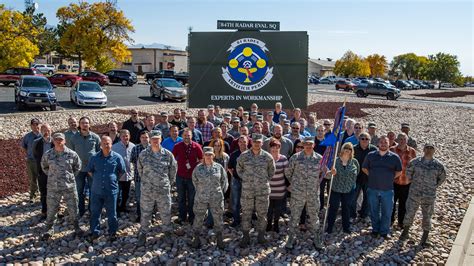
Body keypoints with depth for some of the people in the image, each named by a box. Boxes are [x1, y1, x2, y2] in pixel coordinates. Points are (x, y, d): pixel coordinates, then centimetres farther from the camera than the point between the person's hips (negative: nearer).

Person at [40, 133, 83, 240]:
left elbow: (77, 166, 10)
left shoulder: (71, 154, -6)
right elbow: (44, 166, 15)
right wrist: (51, 175, 8)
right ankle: (49, 229, 27)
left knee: (73, 208, 10)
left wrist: (71, 176, 6)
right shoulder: (48, 155, -4)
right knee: (51, 209, 10)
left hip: (69, 186, 0)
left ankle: (76, 227, 27)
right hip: (53, 187, 1)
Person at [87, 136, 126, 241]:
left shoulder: (117, 157, -4)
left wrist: (114, 179, 6)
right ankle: (95, 232, 25)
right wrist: (96, 179, 8)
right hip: (96, 190, 2)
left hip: (111, 190, -2)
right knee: (95, 212, 11)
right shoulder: (95, 157, 2)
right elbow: (89, 170, 16)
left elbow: (122, 171, 8)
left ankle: (112, 233, 22)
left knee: (112, 213, 8)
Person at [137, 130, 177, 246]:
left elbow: (173, 169, 8)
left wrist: (170, 182, 12)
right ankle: (143, 234, 24)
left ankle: (167, 231, 30)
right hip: (147, 190, 0)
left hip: (164, 190, 0)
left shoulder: (167, 154, -4)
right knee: (145, 213, 9)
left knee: (166, 212, 11)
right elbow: (140, 170, 11)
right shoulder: (143, 154, -3)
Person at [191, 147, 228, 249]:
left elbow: (224, 180, 7)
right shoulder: (198, 168, -1)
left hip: (216, 198, 0)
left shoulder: (219, 167, -1)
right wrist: (200, 190, 11)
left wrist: (221, 191, 7)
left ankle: (219, 238, 24)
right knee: (198, 218, 8)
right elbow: (194, 180, 11)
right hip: (201, 198, 0)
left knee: (219, 218, 8)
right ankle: (196, 237, 24)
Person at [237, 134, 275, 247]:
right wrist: (245, 179, 6)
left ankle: (261, 234, 25)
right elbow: (239, 169, 12)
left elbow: (271, 171, 12)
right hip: (247, 189, 0)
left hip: (263, 189, 0)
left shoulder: (267, 156, -2)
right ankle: (245, 236, 17)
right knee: (246, 212, 6)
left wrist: (266, 180, 7)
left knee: (262, 213, 9)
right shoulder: (244, 156, -3)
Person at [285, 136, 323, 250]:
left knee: (314, 216, 12)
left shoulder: (319, 158, 1)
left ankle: (316, 239, 27)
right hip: (297, 193, -1)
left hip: (313, 194, 1)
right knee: (295, 216, 7)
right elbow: (287, 172, 7)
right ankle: (291, 238, 22)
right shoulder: (295, 157, -3)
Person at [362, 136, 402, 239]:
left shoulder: (394, 157, -1)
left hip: (387, 190, -1)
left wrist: (390, 178, 1)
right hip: (372, 189, 1)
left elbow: (399, 172, 9)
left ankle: (385, 231, 23)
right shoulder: (370, 155, 1)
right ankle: (375, 229, 29)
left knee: (387, 212, 7)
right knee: (374, 211, 12)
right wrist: (372, 176, 5)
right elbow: (364, 168, 12)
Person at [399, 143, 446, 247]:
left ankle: (424, 239, 26)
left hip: (429, 196, 0)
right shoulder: (415, 162, -4)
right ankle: (405, 232, 32)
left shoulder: (438, 165, -5)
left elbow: (442, 178, 12)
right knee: (409, 214, 10)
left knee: (427, 217, 10)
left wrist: (434, 186, 8)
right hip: (414, 194, 0)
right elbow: (408, 172, 13)